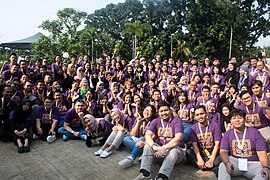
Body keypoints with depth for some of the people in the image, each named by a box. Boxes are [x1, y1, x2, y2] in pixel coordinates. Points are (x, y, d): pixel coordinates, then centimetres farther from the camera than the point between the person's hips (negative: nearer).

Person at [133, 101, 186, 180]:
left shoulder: (176, 121, -9)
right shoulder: (156, 121, 4)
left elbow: (178, 138, -25)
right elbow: (147, 135, -12)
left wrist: (164, 148, -36)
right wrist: (154, 146, -33)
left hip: (175, 149, -4)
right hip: (159, 148, 4)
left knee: (174, 150, -36)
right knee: (148, 145, -20)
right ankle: (145, 173, -34)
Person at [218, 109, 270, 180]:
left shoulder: (254, 132, 4)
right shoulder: (227, 134, 7)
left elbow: (261, 153, -1)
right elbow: (223, 152, -1)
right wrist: (227, 163, -23)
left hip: (252, 163, 0)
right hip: (234, 161, 0)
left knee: (263, 174, -30)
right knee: (222, 166, -31)